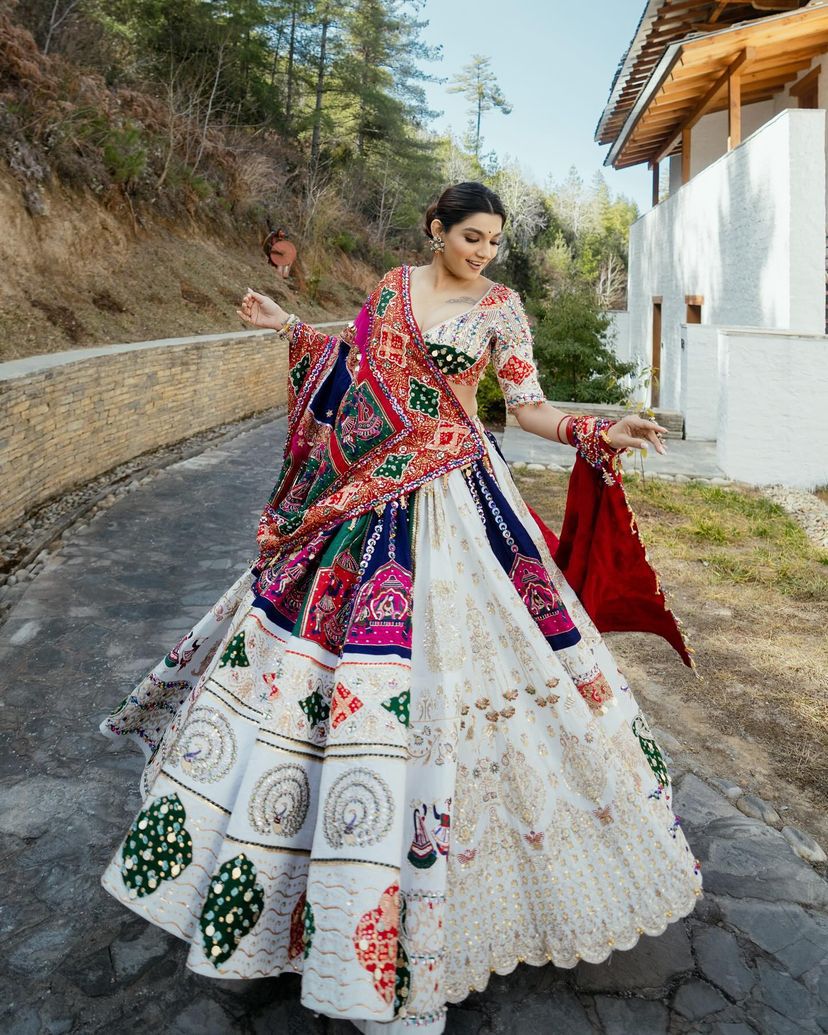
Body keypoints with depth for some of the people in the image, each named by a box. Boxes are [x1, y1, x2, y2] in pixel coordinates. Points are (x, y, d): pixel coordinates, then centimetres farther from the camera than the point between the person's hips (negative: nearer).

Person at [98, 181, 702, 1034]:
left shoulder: (501, 308, -2)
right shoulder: (395, 285, 10)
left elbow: (528, 408, -3)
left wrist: (597, 433, -19)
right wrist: (292, 330, 22)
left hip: (447, 489, -4)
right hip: (363, 483, 5)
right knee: (303, 612, 9)